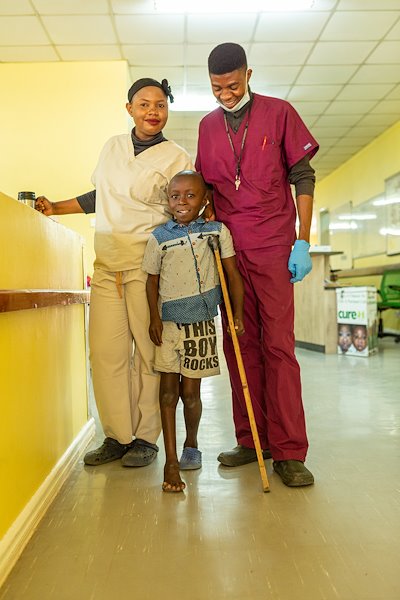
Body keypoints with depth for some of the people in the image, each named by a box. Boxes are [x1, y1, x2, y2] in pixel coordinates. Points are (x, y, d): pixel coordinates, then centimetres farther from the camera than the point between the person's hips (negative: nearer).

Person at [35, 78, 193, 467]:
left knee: (148, 351, -2)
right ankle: (117, 436, 12)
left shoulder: (177, 158, 1)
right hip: (106, 264, 5)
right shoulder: (113, 146, 16)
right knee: (106, 352, 1)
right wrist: (55, 208, 25)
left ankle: (145, 438, 11)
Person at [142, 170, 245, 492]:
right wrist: (154, 318, -3)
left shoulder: (217, 232, 0)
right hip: (169, 321, 1)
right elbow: (152, 280, 7)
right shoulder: (159, 237, 1)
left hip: (201, 323, 0)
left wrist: (238, 313, -5)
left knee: (190, 391, 5)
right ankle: (171, 461, 8)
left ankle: (191, 445, 32)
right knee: (168, 390, -1)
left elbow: (232, 274, 2)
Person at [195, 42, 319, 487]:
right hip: (227, 248, 4)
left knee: (278, 345, -7)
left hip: (273, 246, -4)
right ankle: (251, 441, 14)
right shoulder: (208, 126, 15)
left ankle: (288, 451, -1)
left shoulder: (279, 113, 4)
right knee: (239, 346, 4)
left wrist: (302, 243, -6)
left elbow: (303, 178, 1)